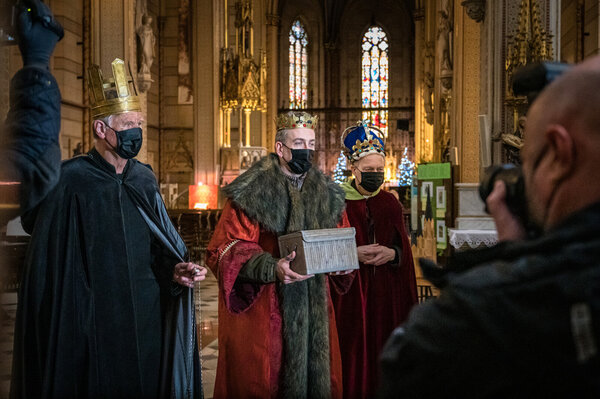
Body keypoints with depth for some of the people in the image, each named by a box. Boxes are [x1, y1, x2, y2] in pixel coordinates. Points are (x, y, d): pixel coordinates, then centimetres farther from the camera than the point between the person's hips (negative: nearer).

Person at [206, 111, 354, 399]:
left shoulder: (327, 195, 10)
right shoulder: (252, 192, -7)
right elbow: (226, 249, -12)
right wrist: (271, 268, -26)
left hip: (315, 310, 5)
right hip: (263, 311, -5)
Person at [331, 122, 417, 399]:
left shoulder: (390, 204, 9)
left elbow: (404, 249, 10)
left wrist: (392, 254, -11)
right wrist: (353, 253, -17)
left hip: (385, 293, 3)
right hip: (349, 293, -3)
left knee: (382, 352, 5)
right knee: (352, 354, -2)